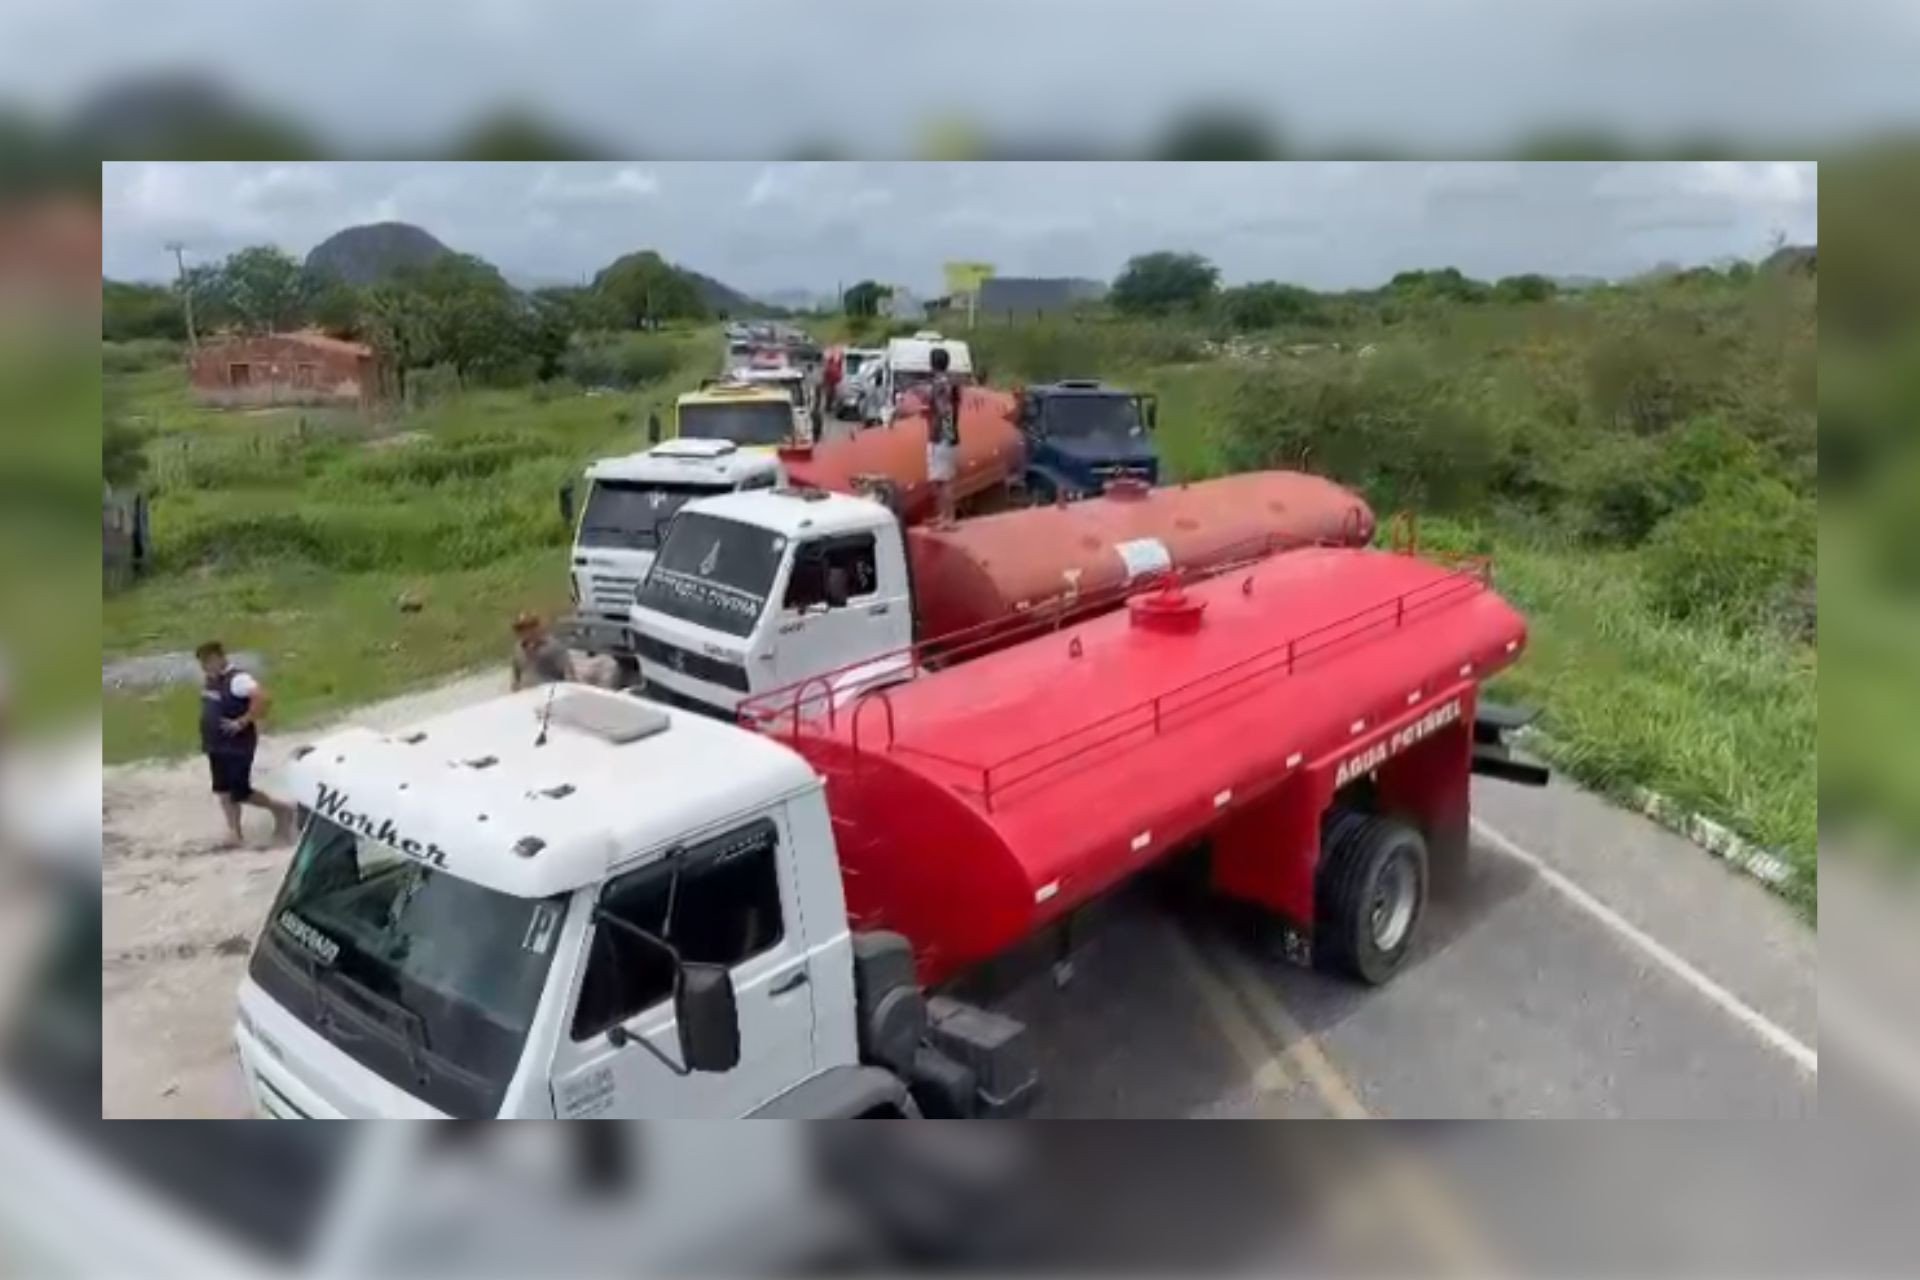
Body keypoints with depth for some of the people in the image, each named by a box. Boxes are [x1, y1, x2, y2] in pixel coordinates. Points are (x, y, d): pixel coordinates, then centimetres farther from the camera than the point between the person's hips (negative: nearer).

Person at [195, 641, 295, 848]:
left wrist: (242, 722, -28)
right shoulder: (211, 681, 9)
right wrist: (208, 739, 14)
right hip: (215, 746, 9)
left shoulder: (237, 679, -20)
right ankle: (234, 831, 18)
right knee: (223, 790, 10)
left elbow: (261, 697, -34)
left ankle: (281, 809, 12)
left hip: (237, 746, -9)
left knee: (240, 793, -6)